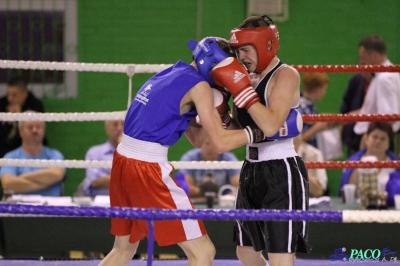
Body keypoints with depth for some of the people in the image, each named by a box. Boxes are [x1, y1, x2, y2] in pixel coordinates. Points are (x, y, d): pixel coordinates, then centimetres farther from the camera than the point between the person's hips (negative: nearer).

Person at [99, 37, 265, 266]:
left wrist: (216, 115, 8)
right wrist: (256, 132, -2)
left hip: (123, 161, 9)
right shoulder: (198, 85, -7)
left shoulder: (170, 75, 19)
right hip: (148, 169, -9)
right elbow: (220, 142, -11)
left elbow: (197, 139, 22)